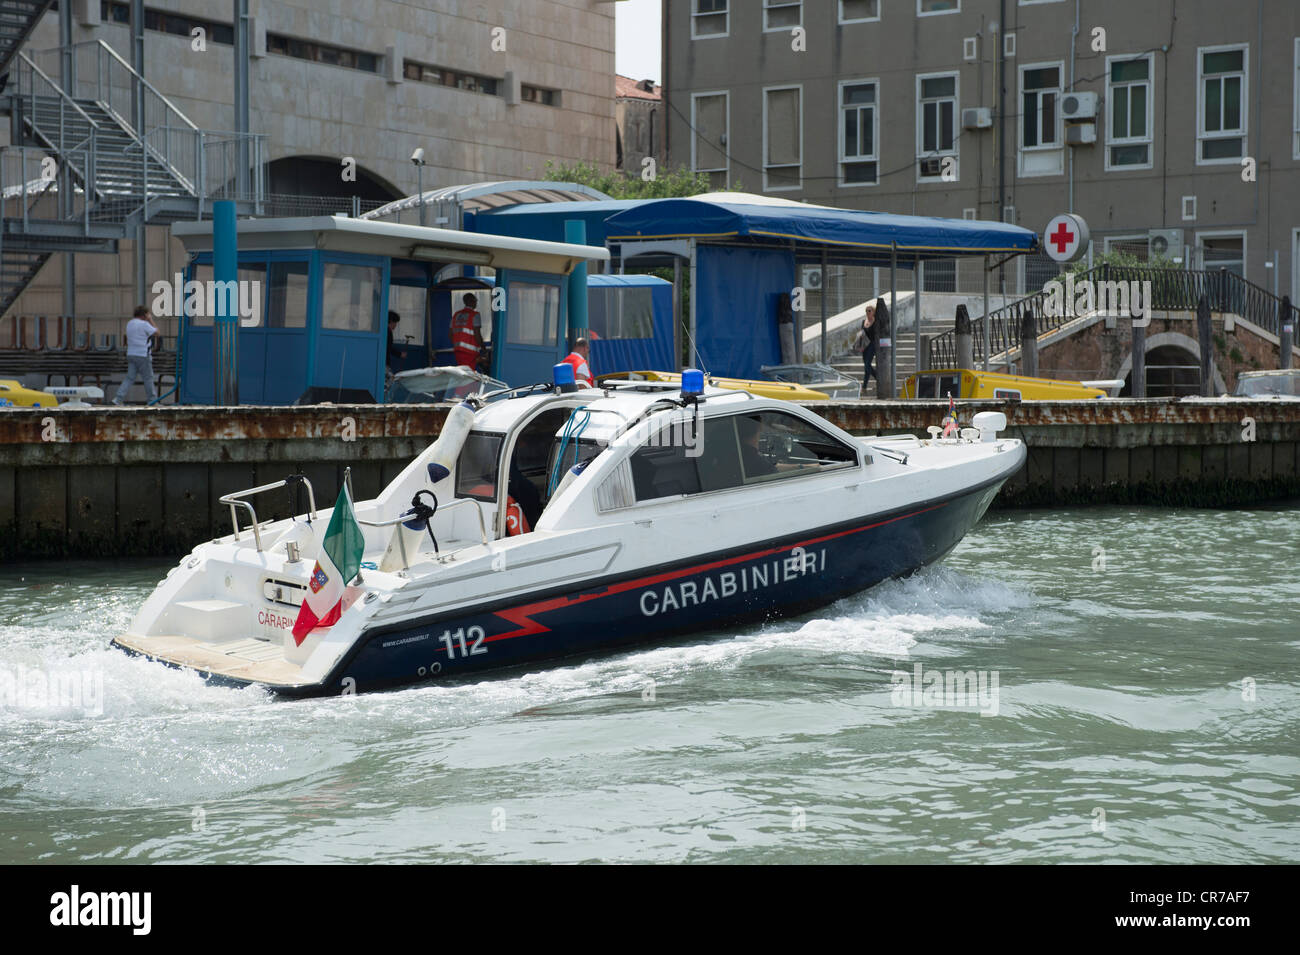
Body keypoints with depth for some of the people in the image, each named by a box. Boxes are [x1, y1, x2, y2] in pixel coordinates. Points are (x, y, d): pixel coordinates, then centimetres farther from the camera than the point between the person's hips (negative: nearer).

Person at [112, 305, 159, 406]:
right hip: (142, 355, -7)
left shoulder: (129, 324, 11)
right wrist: (151, 320, 2)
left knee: (130, 378, 7)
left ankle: (118, 398, -5)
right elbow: (156, 334, -6)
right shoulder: (144, 324, -13)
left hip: (131, 354, 7)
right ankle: (152, 400, 12)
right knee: (148, 378, 5)